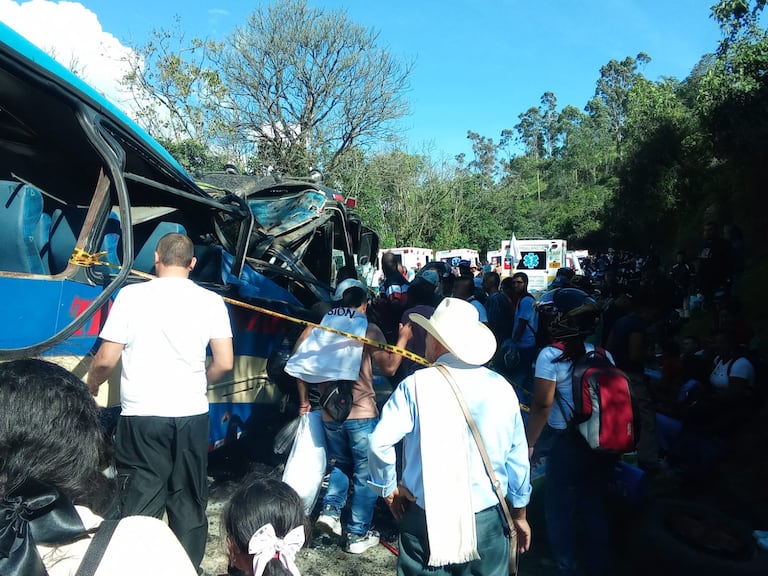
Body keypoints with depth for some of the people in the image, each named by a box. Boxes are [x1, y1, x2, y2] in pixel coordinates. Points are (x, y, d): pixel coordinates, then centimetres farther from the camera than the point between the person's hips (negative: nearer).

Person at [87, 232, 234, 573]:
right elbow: (224, 364, -3)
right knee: (188, 504, 14)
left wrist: (89, 389, 18)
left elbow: (105, 361, -4)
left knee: (140, 506, 7)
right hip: (192, 416, 2)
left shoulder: (132, 294, -4)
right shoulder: (211, 300, -1)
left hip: (142, 416, -1)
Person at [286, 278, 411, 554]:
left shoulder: (317, 327, 6)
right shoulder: (369, 329, -7)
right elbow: (389, 367, -11)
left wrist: (304, 401, 14)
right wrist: (403, 338, 1)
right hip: (362, 412, -4)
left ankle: (330, 510, 9)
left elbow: (299, 364, 5)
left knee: (339, 464, 26)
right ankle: (358, 535, 15)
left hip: (329, 413, 4)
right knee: (365, 474, 10)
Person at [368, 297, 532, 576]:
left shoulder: (417, 384, -14)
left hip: (427, 519, -2)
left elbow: (380, 442, -21)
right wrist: (519, 513, 17)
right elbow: (517, 456, 3)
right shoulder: (501, 388, -5)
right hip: (486, 521, 2)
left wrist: (387, 487, -2)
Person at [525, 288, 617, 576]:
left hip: (567, 444, -5)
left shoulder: (550, 355, -17)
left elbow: (542, 405, -18)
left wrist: (530, 443, -9)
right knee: (594, 507, 21)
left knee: (559, 510, 13)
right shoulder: (603, 355, -1)